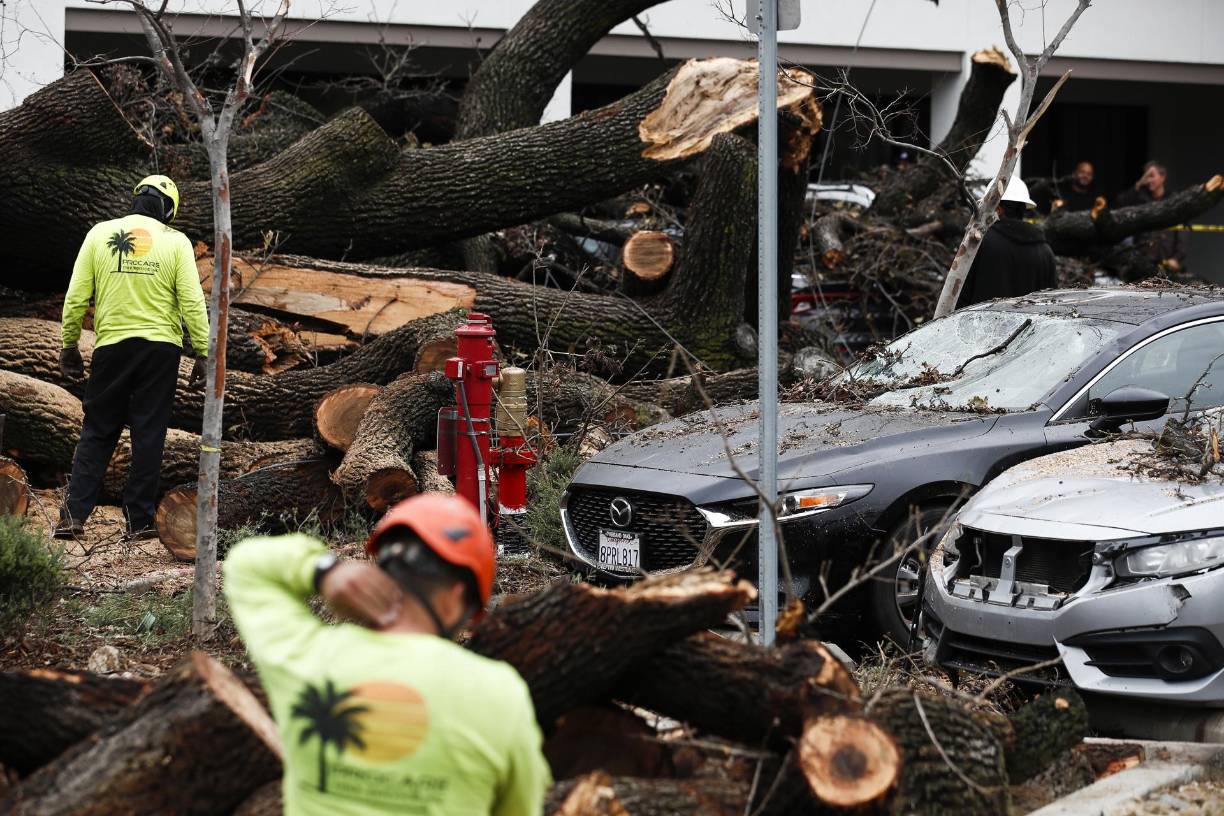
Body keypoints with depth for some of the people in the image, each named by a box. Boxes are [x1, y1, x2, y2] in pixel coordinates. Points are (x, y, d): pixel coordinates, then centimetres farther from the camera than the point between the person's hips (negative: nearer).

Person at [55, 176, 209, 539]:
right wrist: (203, 353, -1)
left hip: (111, 346, 1)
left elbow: (76, 298, 2)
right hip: (161, 346, -1)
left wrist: (69, 346, 11)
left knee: (97, 432, 8)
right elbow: (192, 304, -7)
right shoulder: (175, 242, -1)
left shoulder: (100, 234, 3)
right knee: (149, 434, 4)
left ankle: (74, 514, 0)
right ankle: (140, 520, 4)